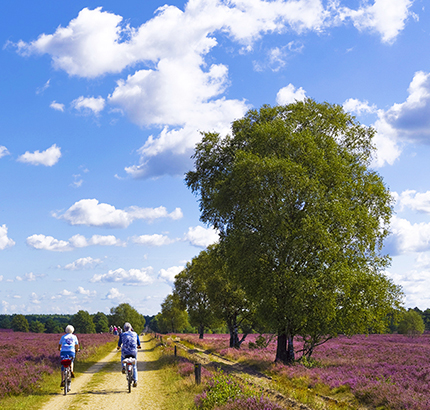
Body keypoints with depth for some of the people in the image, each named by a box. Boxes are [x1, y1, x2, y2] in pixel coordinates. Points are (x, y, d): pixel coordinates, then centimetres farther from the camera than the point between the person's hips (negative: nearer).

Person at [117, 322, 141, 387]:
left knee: (122, 357, 36)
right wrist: (138, 346, 43)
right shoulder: (135, 334, 9)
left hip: (125, 352, -1)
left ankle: (124, 367, 11)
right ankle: (135, 380, 4)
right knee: (134, 366, 16)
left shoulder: (122, 334, 4)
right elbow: (138, 344, 20)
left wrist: (118, 347, 33)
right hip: (134, 352, 1)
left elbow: (119, 344, 10)